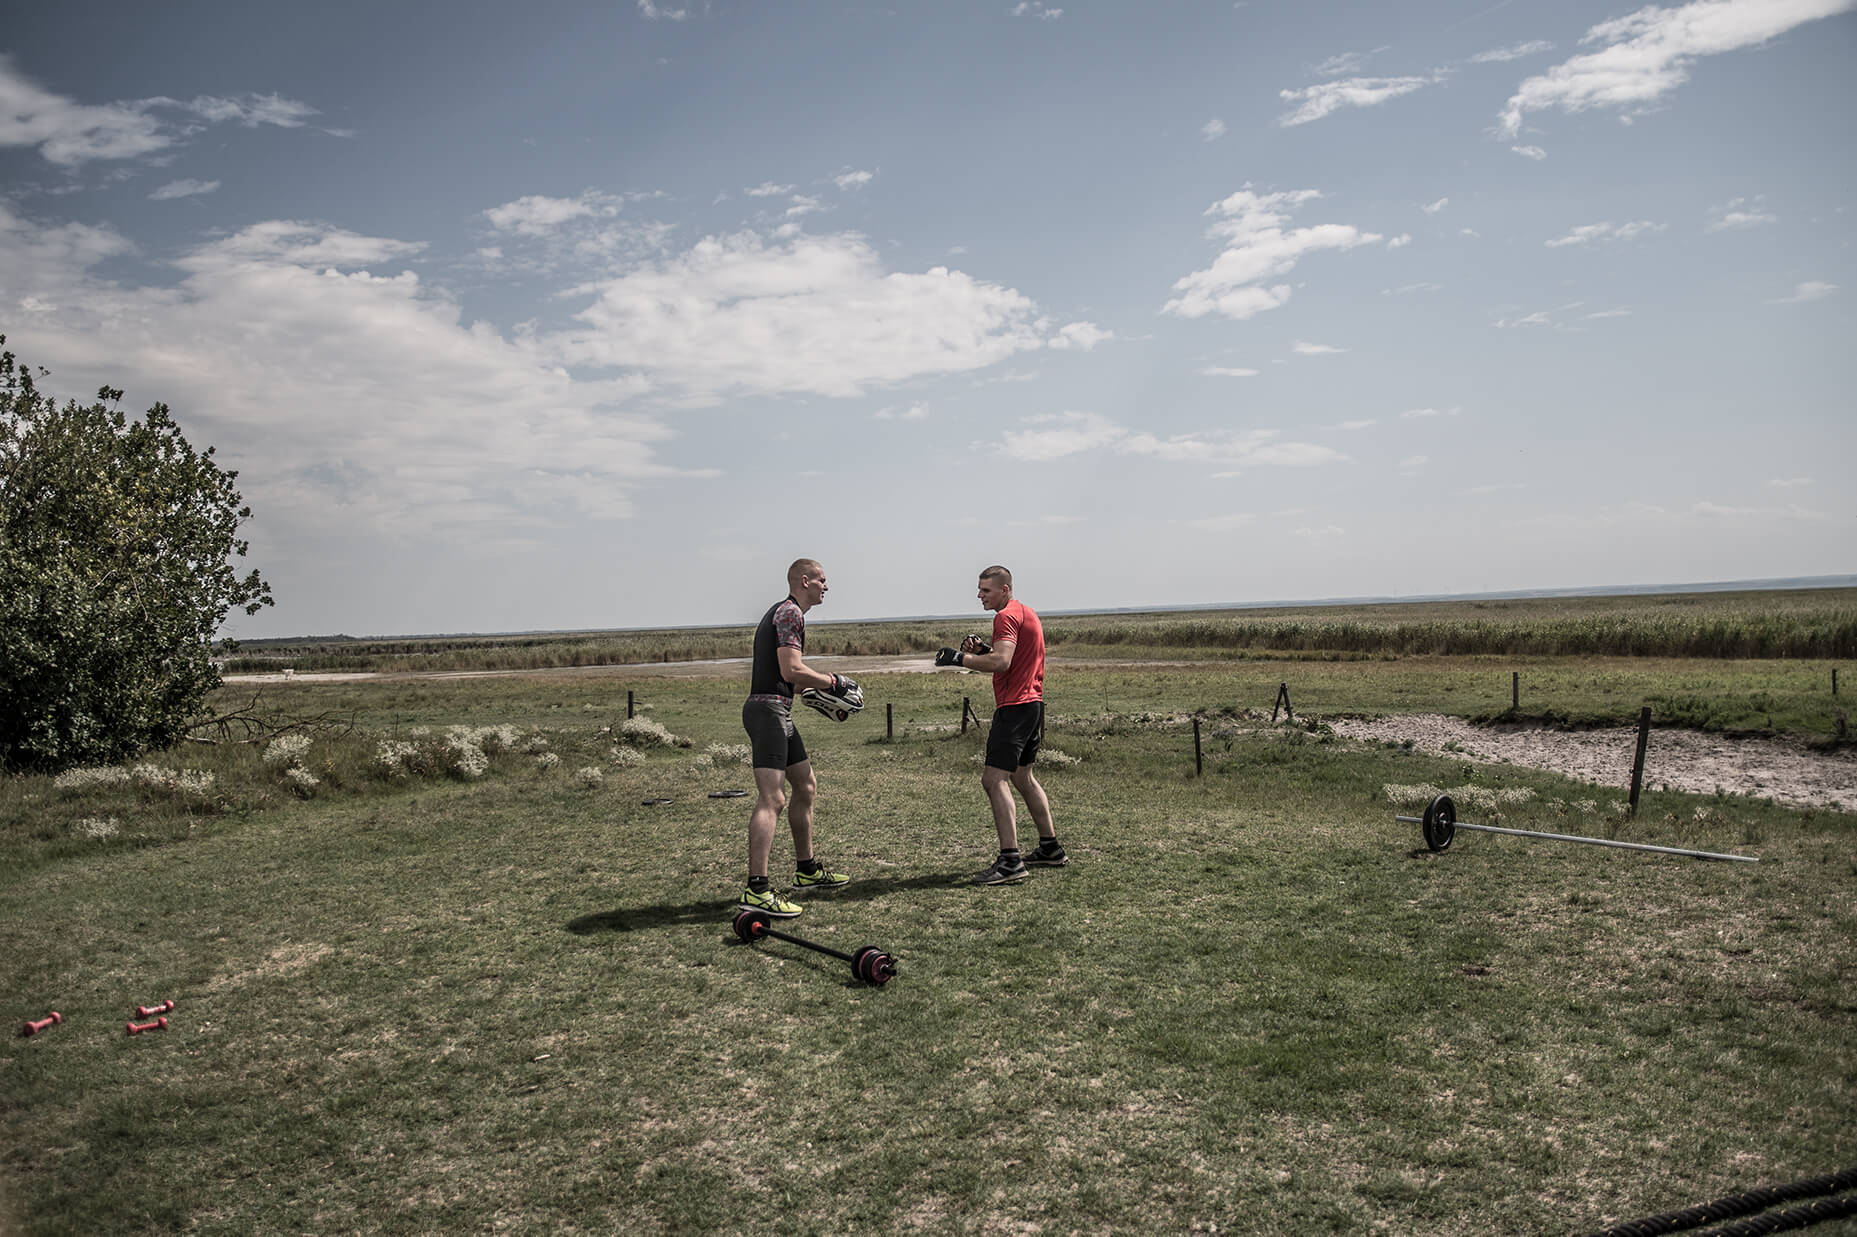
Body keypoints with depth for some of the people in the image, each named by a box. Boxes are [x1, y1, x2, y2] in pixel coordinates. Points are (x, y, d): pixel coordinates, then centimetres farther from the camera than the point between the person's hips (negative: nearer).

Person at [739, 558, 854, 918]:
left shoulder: (782, 611, 23)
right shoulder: (790, 612, -10)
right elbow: (792, 670, -19)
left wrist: (820, 690, 20)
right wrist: (833, 681, -7)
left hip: (777, 712, 11)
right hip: (768, 710, -11)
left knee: (806, 787, 18)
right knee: (772, 798, -17)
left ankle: (807, 870, 28)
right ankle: (756, 889, -21)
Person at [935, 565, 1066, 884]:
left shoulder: (1007, 616, -13)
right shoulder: (1026, 613, 19)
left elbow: (1002, 662, -25)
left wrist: (960, 658, -19)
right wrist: (983, 649, 9)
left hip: (1014, 708, -11)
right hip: (1033, 704, 11)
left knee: (994, 779, -13)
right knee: (1022, 777, 20)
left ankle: (1010, 861, -19)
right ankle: (1050, 848, 27)